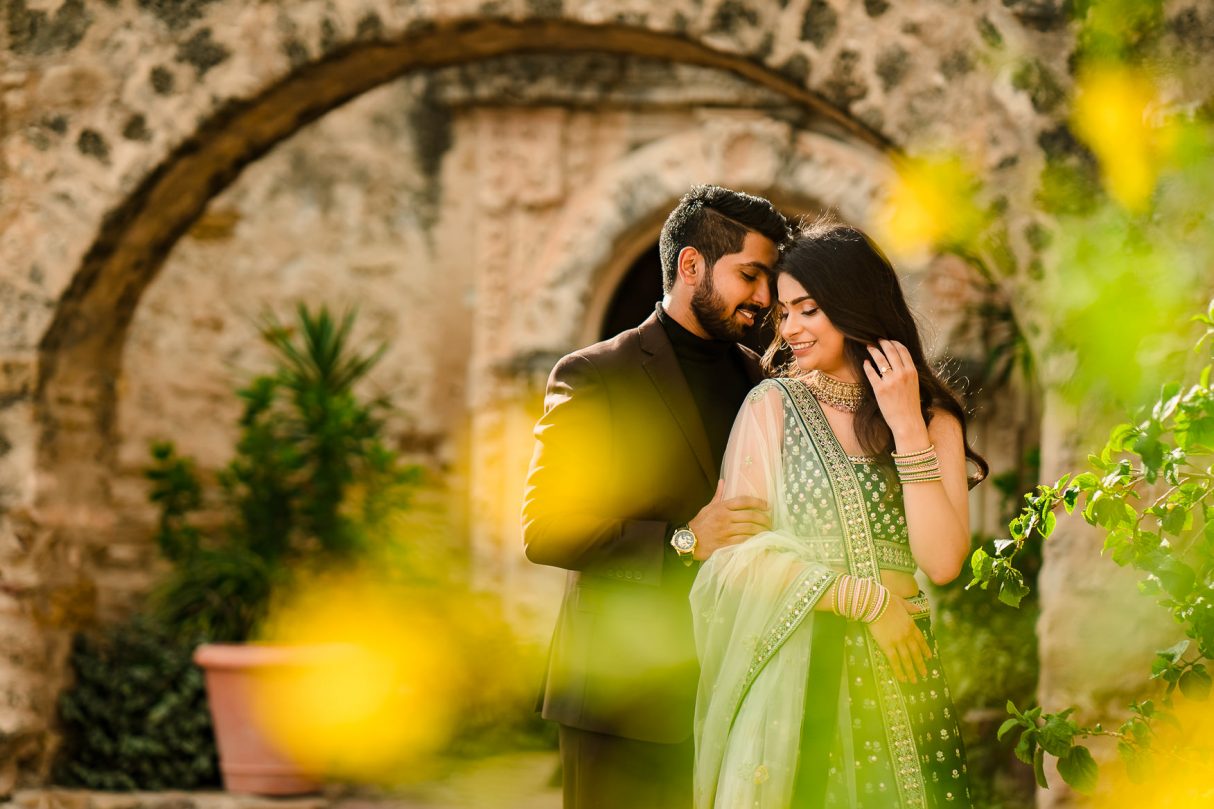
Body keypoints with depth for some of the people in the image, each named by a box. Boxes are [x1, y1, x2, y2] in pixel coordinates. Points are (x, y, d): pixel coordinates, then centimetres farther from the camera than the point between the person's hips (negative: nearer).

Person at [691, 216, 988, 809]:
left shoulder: (933, 420, 5)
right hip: (796, 677, -1)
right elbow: (741, 554, -6)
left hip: (900, 675, 2)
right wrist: (868, 599, -10)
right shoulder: (773, 406, 1)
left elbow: (942, 562, -8)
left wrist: (906, 427, -9)